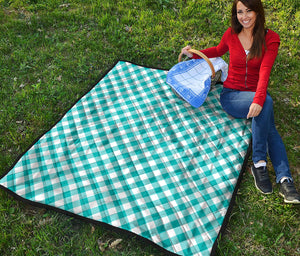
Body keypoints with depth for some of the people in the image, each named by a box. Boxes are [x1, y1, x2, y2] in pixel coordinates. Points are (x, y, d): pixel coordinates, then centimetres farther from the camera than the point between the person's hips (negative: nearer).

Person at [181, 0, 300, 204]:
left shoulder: (270, 39, -4)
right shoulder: (231, 35, 2)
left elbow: (264, 72, -19)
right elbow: (219, 51, 26)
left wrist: (258, 100, -35)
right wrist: (195, 54, 11)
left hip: (256, 96, 1)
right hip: (231, 95, 0)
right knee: (267, 102, -33)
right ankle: (259, 162, -31)